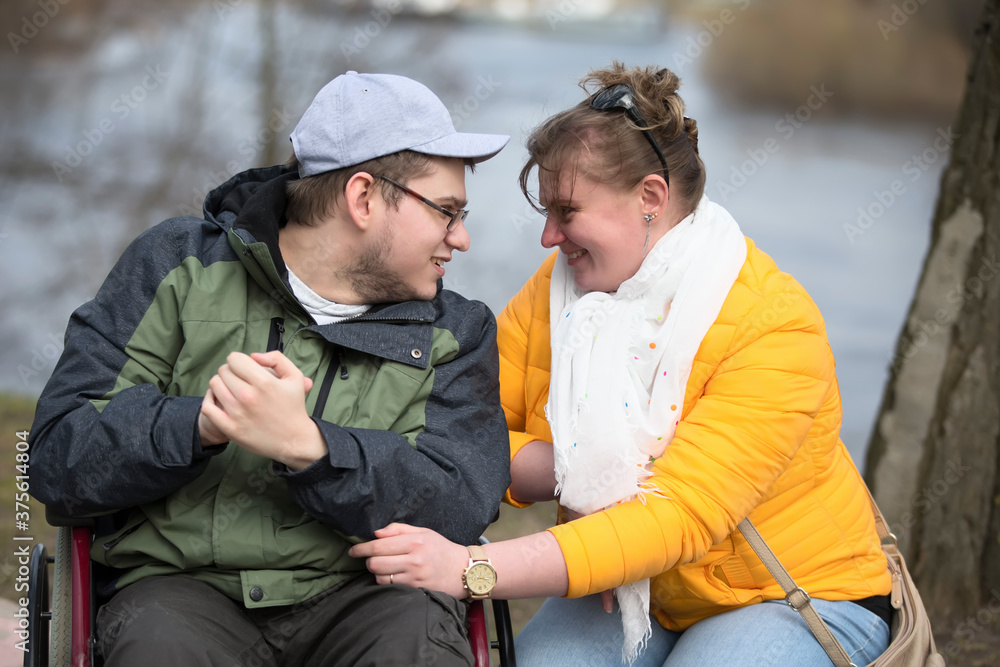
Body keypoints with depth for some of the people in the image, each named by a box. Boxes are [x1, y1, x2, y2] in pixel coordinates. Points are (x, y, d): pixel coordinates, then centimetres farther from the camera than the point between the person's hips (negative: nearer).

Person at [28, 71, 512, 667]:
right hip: (186, 583, -1)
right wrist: (199, 424, -18)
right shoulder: (179, 266, 8)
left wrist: (305, 446, -21)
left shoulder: (456, 331, 13)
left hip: (366, 591, 1)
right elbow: (59, 459, 1)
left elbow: (460, 506, -5)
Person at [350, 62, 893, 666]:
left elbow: (680, 516, -30)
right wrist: (570, 472, -26)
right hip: (633, 593, 4)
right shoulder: (560, 287, -4)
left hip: (796, 597, -3)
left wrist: (471, 569, -38)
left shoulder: (777, 327, -23)